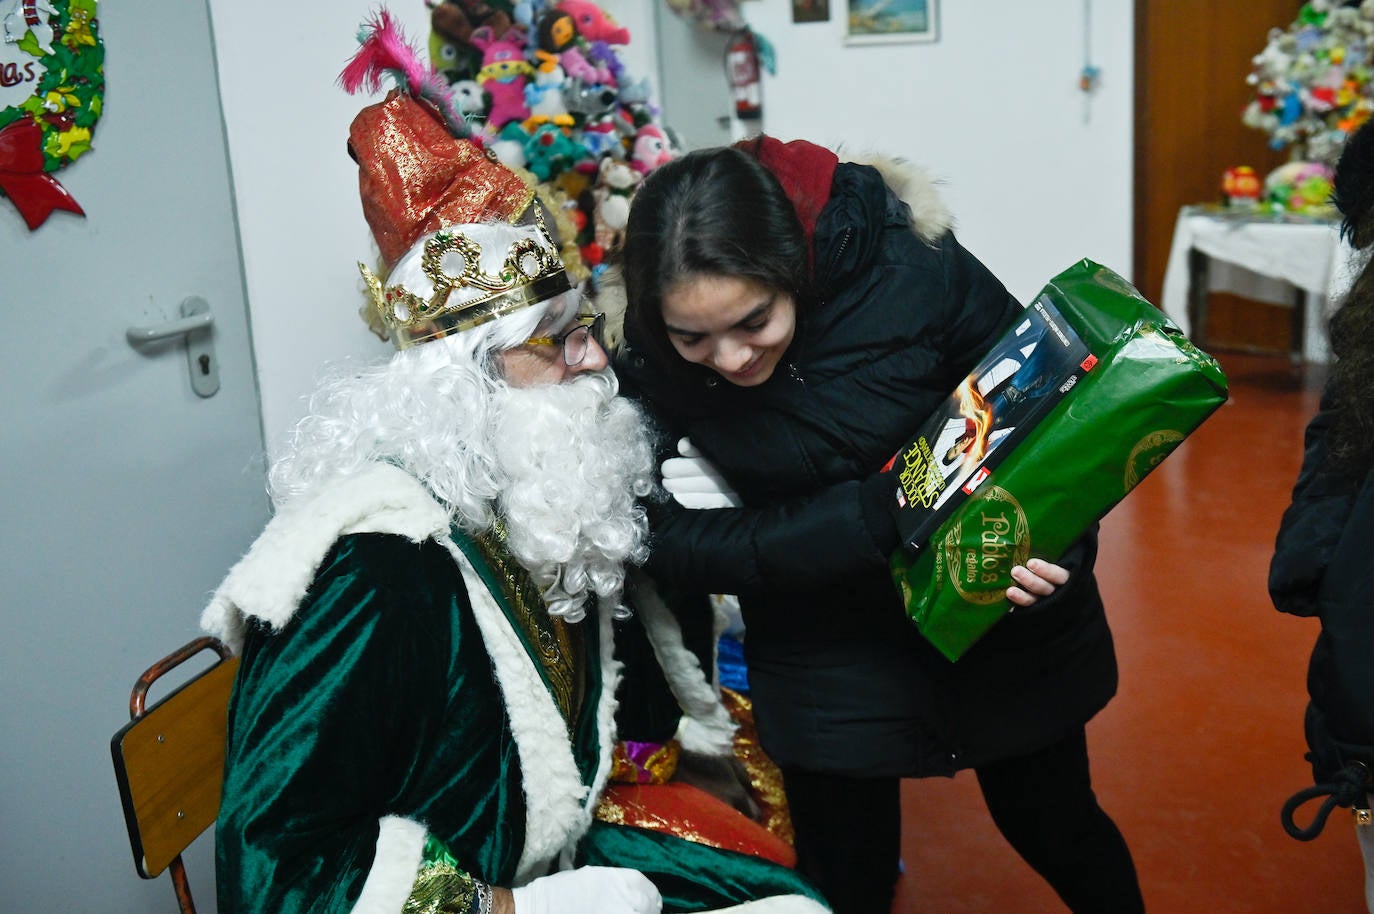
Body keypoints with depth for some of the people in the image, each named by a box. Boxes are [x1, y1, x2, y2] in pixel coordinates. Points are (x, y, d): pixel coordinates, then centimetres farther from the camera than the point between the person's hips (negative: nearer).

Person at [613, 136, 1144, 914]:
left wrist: (1056, 553, -26)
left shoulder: (915, 268, -25)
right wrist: (881, 515, -31)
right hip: (825, 647, 1)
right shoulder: (649, 356, -19)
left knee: (1054, 827, 20)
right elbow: (678, 543, -21)